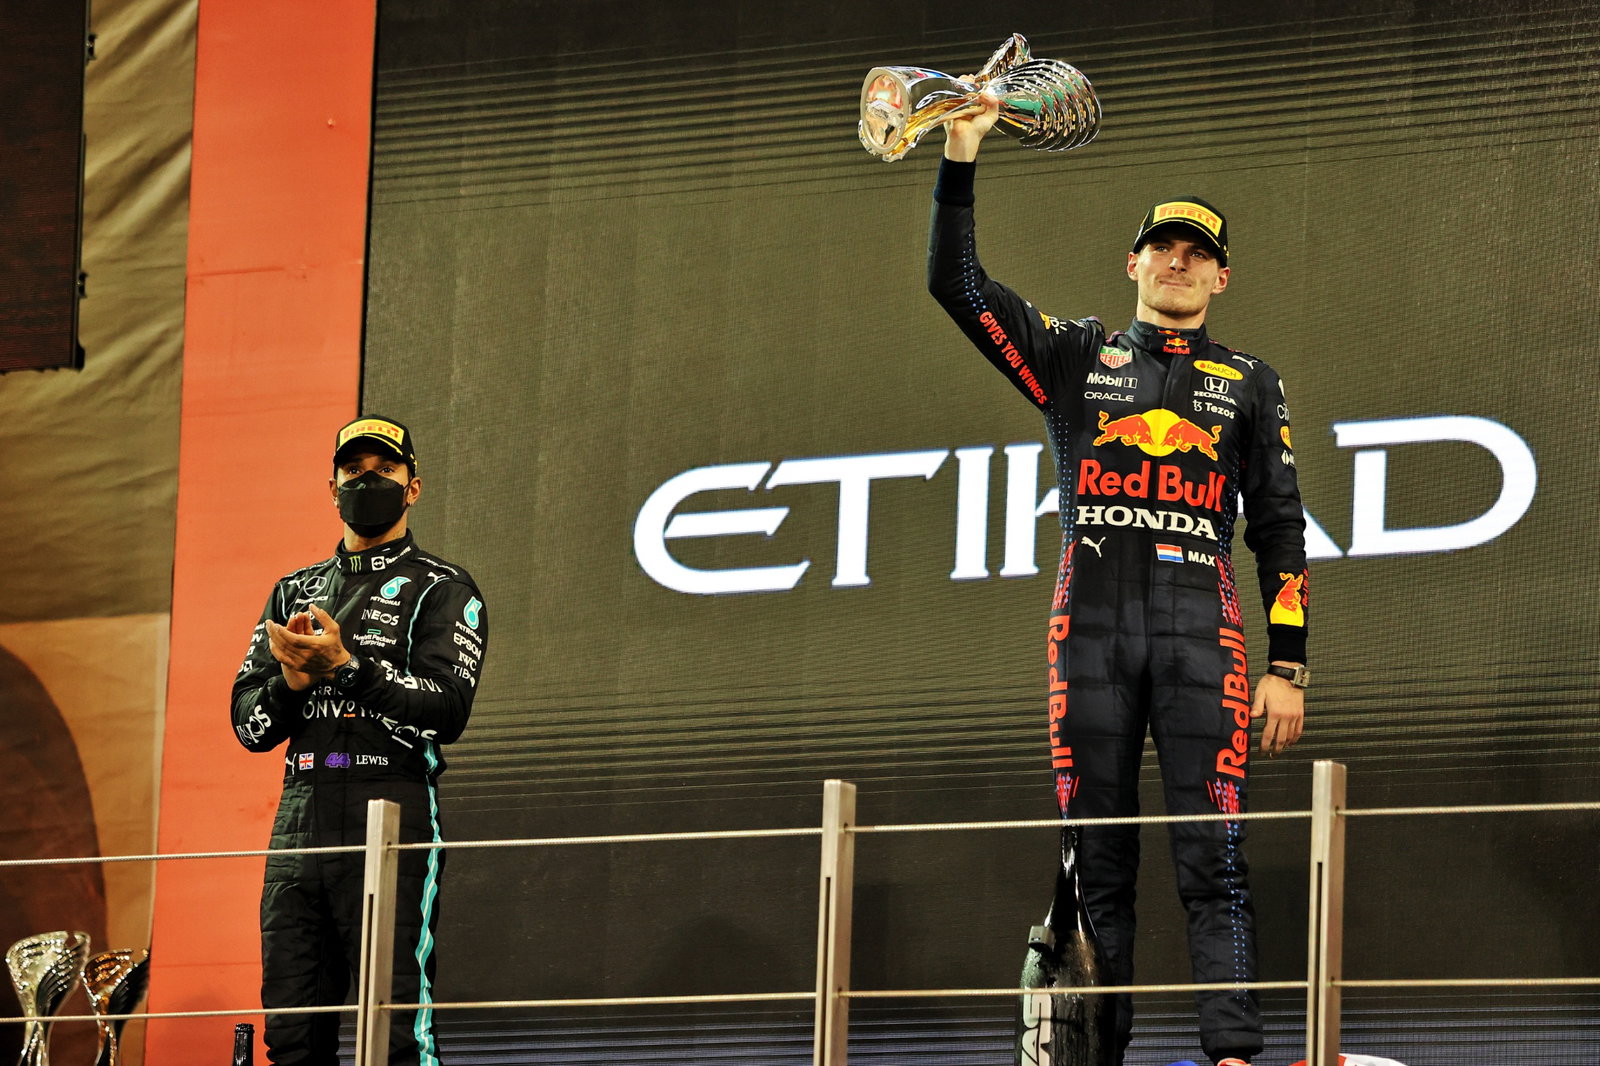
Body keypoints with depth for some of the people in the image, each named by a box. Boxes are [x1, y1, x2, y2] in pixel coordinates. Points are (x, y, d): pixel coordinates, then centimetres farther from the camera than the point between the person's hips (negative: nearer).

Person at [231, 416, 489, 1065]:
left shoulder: (441, 590, 6)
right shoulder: (295, 592, 22)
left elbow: (446, 708, -8)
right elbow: (248, 722, 17)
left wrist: (346, 667, -15)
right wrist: (292, 680, -4)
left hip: (393, 813, -5)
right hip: (300, 814, 5)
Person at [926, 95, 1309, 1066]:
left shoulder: (1250, 385, 17)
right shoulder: (1076, 355, 17)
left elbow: (1281, 530, 13)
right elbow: (958, 286, 7)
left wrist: (1289, 668, 5)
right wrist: (961, 157, -3)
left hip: (1199, 627, -1)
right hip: (1091, 624, 1)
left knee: (1213, 859, -11)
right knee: (1096, 862, 0)